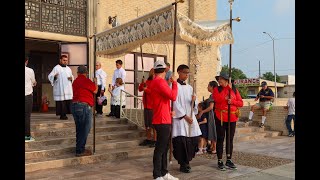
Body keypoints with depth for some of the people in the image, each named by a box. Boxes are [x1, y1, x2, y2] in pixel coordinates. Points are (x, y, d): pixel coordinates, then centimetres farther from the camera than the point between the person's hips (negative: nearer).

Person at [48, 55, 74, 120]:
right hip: (60, 89, -6)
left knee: (68, 102, 3)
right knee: (61, 102, -8)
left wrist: (71, 78, 3)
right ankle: (62, 114, -1)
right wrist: (54, 76, -30)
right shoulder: (56, 68, -2)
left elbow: (72, 76, 27)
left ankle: (65, 114, 13)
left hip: (68, 89, 6)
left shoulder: (68, 69, 17)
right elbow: (50, 76, -8)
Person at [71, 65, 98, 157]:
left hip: (74, 105, 9)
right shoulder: (86, 80, -10)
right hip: (84, 106, -9)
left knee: (79, 129, 17)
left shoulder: (75, 81, 15)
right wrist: (95, 82, 19)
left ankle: (79, 149, 24)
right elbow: (95, 91, 1)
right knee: (85, 129, -2)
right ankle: (80, 151, 1)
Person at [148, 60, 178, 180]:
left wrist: (168, 111, 15)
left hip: (164, 120, 10)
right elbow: (173, 96, -20)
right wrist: (174, 83, -8)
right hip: (162, 121, -10)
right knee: (160, 149, -5)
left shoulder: (155, 82, 17)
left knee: (164, 148, 15)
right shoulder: (159, 81, -14)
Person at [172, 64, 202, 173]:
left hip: (190, 117, 6)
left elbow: (194, 105, 14)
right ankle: (183, 164, 5)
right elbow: (175, 103, -10)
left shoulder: (189, 87, 15)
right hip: (180, 117, -6)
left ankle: (186, 161, 20)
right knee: (181, 141, -9)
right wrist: (185, 116, -13)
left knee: (193, 139, 3)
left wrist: (194, 101, -10)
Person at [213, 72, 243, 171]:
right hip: (220, 117, -2)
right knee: (220, 139, 1)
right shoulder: (216, 89, 3)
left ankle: (229, 160, 18)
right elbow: (216, 99, -17)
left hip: (232, 117, 2)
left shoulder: (234, 90, 9)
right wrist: (228, 88, -11)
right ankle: (220, 161, 8)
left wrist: (232, 101, -14)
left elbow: (241, 103, 5)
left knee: (230, 139, 8)